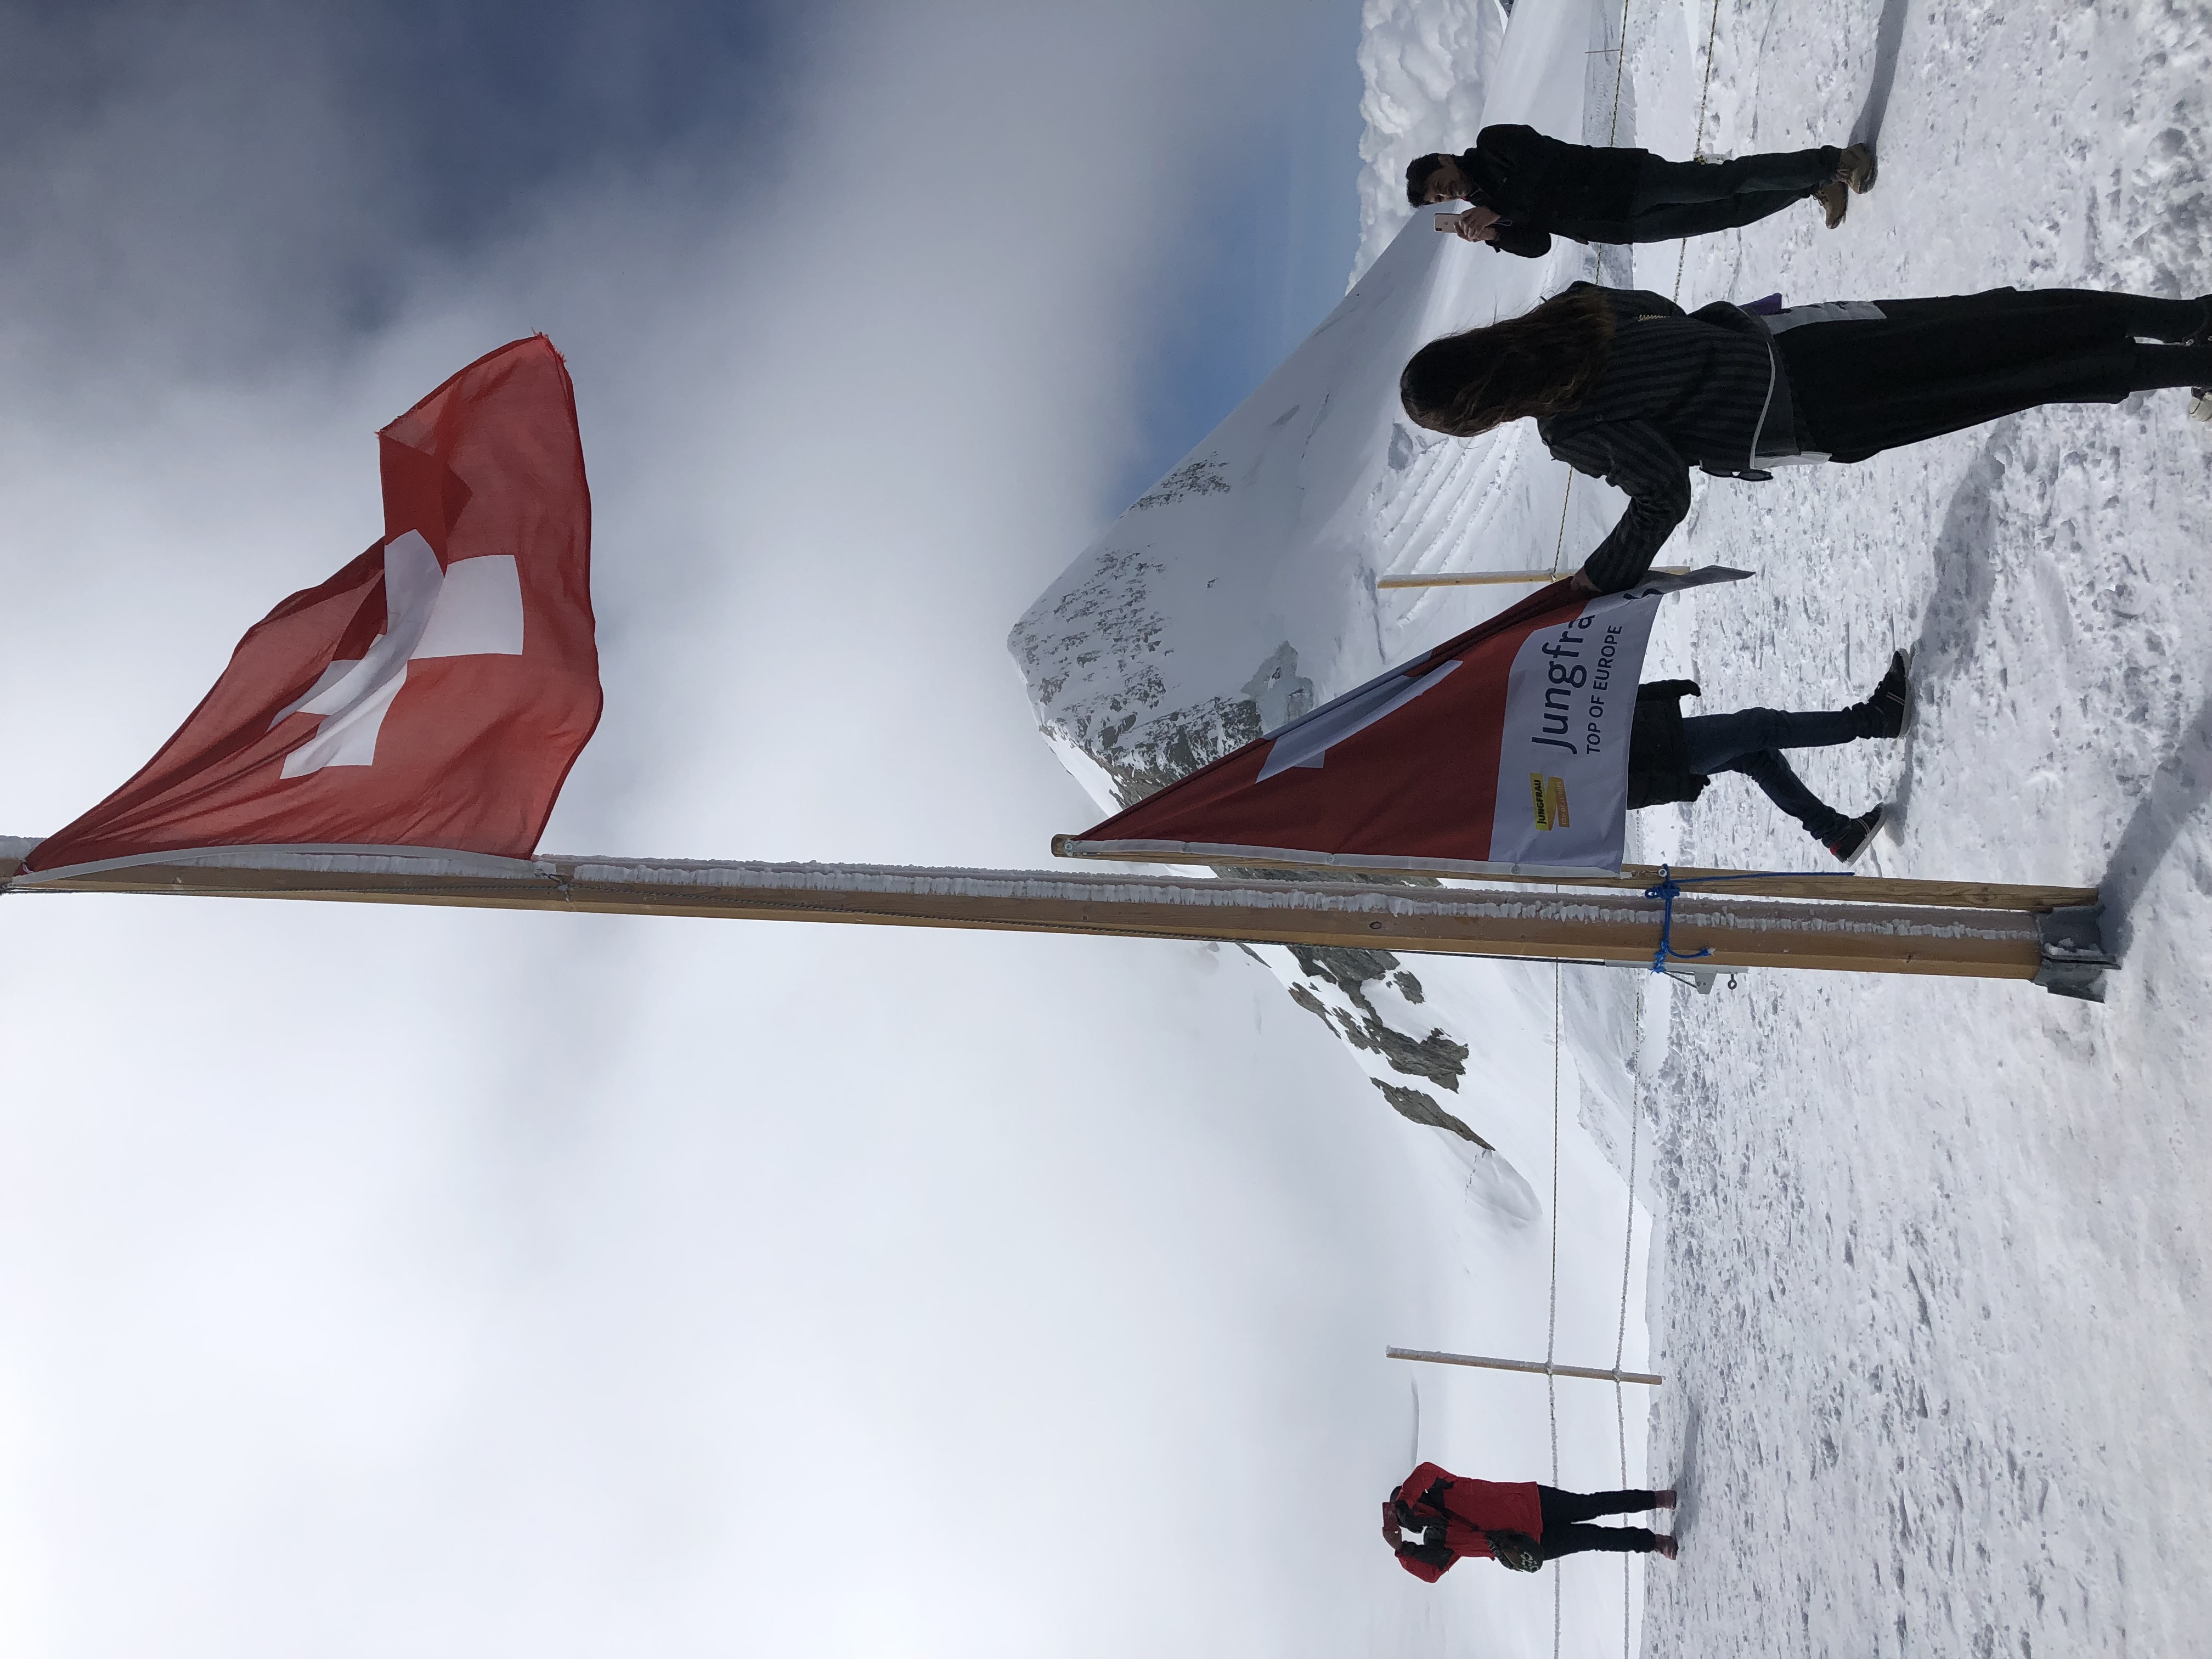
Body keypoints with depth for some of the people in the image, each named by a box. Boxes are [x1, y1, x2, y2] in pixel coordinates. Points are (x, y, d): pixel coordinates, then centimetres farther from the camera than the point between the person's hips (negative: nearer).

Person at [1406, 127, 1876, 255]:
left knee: (1727, 182, -15)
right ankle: (1819, 186, 16)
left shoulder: (1493, 144, -6)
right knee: (1726, 213, 5)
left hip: (1629, 179, -6)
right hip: (1627, 226, 6)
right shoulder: (1486, 205, 13)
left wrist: (1496, 211, -24)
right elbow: (1538, 242, 9)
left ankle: (1834, 162, -4)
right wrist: (1495, 236, -9)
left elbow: (1542, 161, -21)